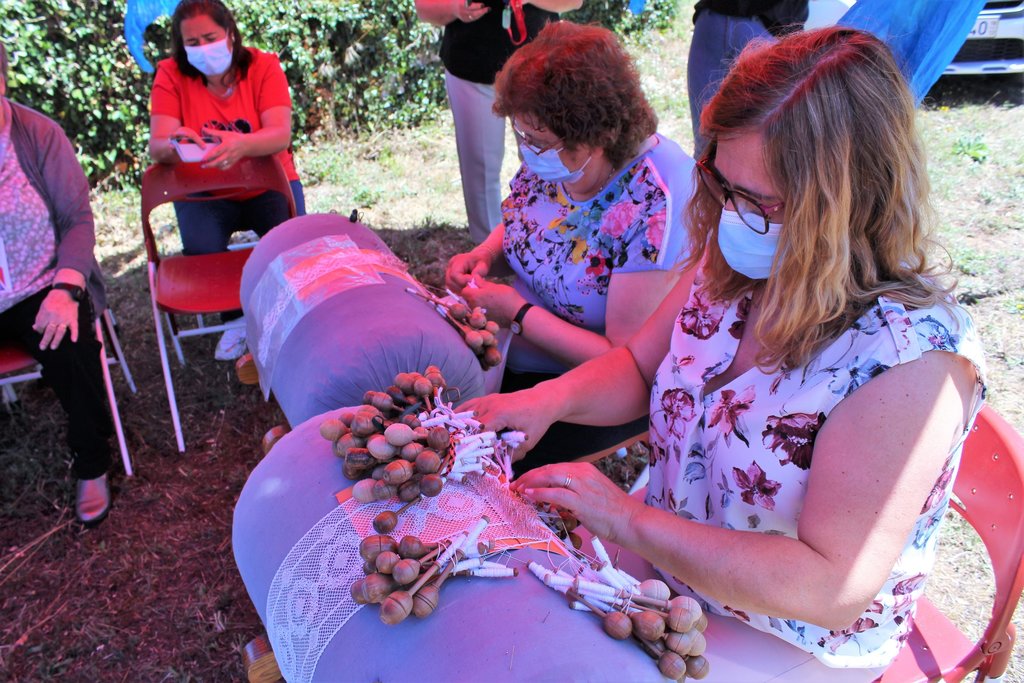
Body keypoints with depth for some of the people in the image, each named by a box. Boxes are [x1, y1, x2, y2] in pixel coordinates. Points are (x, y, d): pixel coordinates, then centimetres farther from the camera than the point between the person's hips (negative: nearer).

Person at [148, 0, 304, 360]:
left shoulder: (263, 66, -9)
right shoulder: (171, 75, -6)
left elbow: (281, 135, -24)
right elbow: (156, 145, -17)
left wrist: (241, 145, -46)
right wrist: (174, 145, -43)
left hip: (267, 184, 0)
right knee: (201, 248, -27)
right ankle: (237, 318, 4)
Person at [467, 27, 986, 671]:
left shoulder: (915, 361, -29)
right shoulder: (734, 259, -9)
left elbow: (832, 588, -29)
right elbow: (638, 369, 4)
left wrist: (630, 520, -29)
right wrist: (552, 398, -16)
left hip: (788, 650, -5)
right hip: (667, 563, 6)